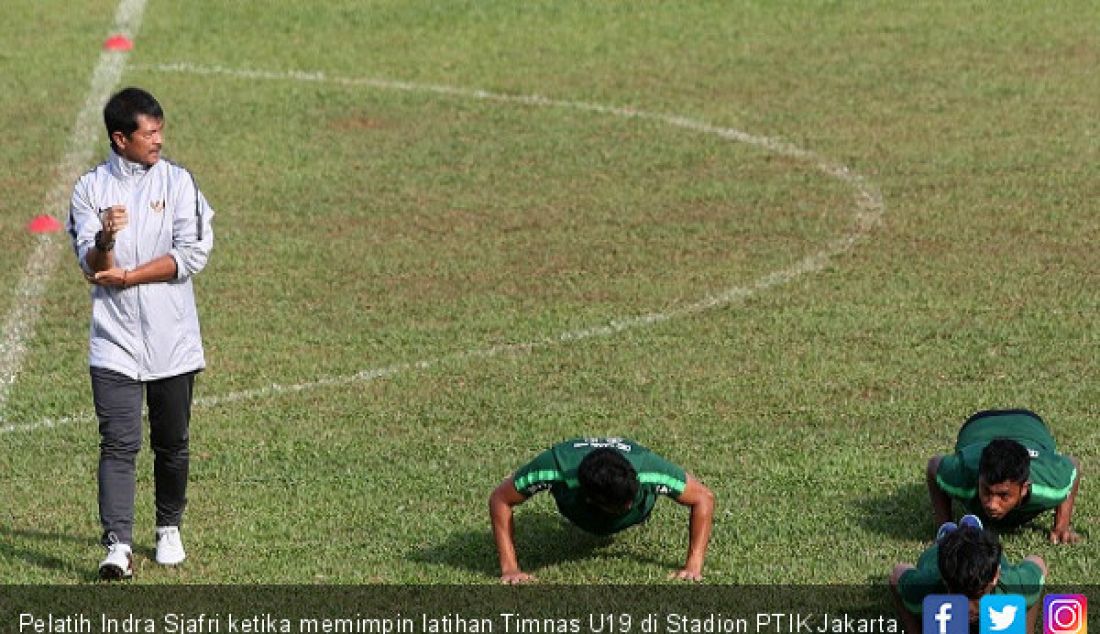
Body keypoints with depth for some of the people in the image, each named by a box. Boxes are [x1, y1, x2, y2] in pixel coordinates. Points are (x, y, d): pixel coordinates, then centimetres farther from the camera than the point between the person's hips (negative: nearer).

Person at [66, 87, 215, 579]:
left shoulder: (178, 182, 2)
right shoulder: (91, 188, 2)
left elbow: (192, 255, -7)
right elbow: (93, 266, -5)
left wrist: (126, 277, -10)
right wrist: (106, 238, -28)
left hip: (173, 339, 1)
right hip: (115, 340, -1)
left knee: (172, 443, 9)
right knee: (118, 443, -10)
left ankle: (169, 530, 28)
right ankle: (118, 545, -16)